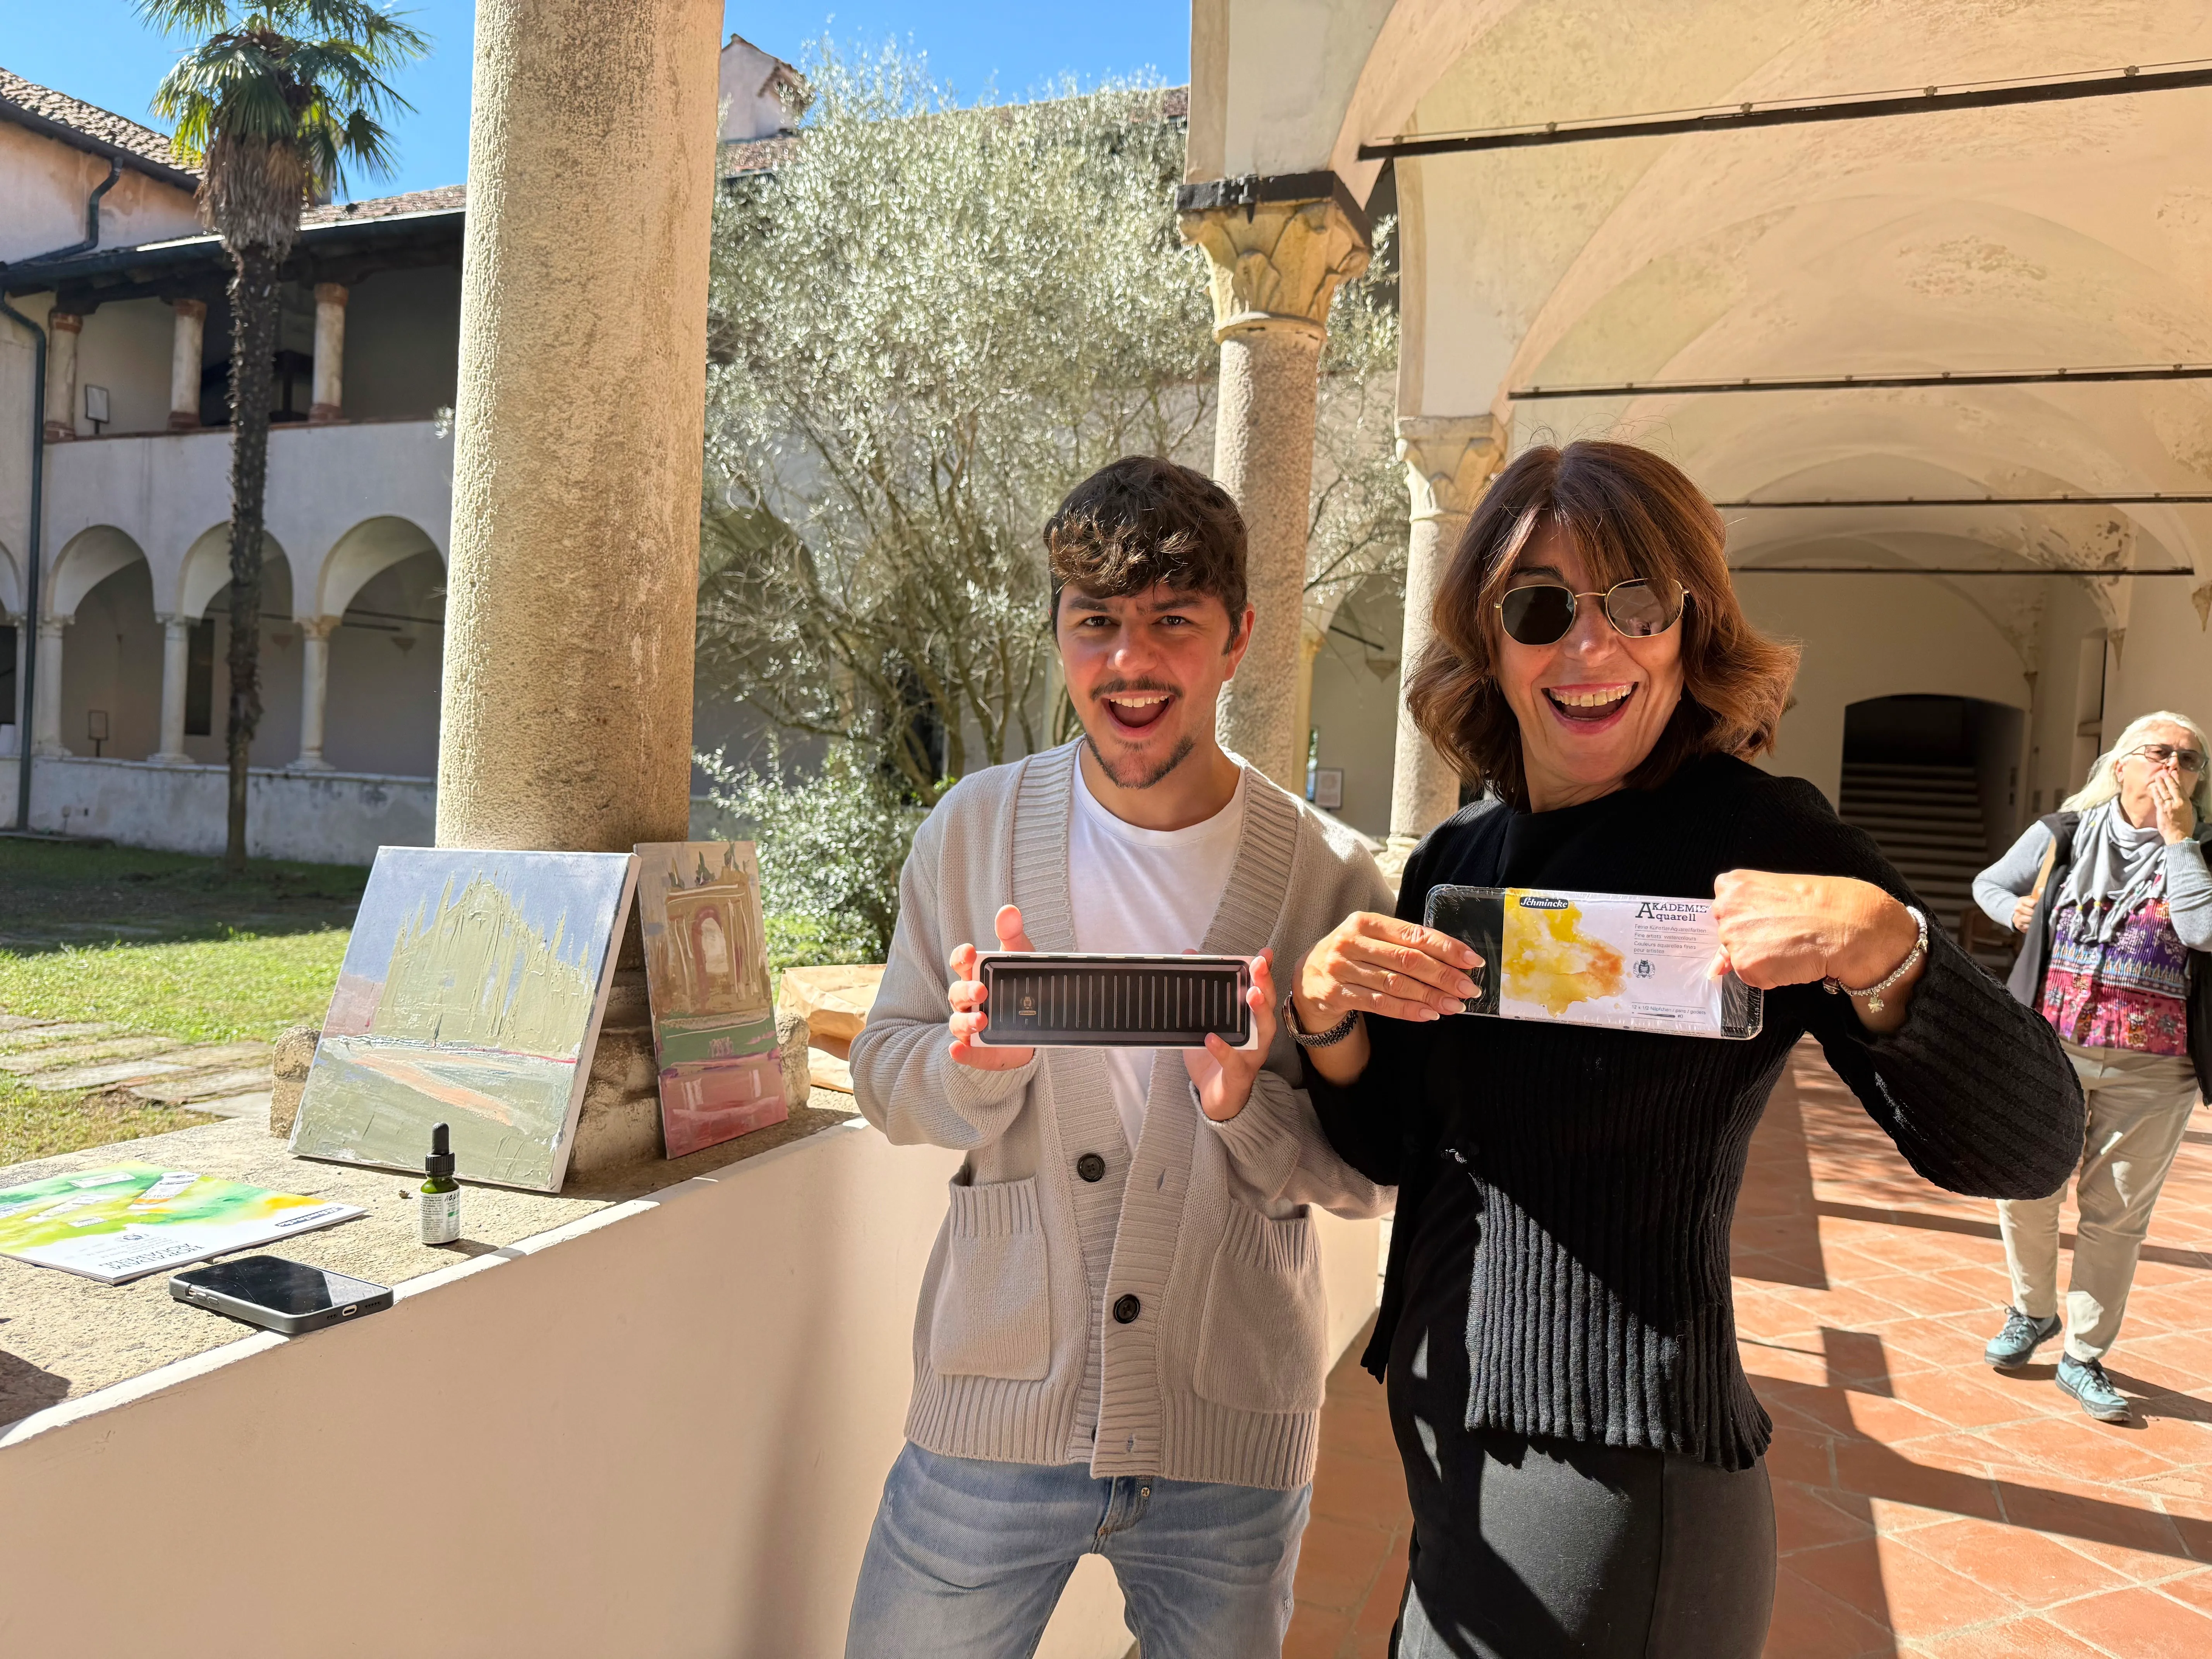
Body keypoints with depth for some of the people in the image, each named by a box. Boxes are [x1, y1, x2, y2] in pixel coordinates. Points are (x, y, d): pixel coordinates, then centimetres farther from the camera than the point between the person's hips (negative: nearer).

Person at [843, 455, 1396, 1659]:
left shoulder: (1329, 873, -7)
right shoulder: (976, 829, -4)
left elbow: (1373, 1174, -2)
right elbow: (883, 1080, 1)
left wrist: (1249, 1104, -22)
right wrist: (980, 1057, -20)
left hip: (1234, 1443, 0)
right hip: (993, 1417, 1)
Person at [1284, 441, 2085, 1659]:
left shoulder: (1759, 841, -15)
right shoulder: (1455, 860, 1)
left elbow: (2029, 1148, -16)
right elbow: (1392, 1150, 6)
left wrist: (1885, 952, -33)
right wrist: (1326, 1014, -13)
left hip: (1621, 1469, -6)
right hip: (1445, 1430, 6)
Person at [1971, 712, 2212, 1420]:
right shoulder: (2063, 835, 3)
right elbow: (1988, 883, 18)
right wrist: (2018, 911, 0)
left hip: (2150, 1070, -1)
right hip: (2048, 1048, 1)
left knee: (2116, 1215, 6)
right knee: (2026, 1189, 6)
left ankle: (2083, 1356, 20)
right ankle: (2032, 1311, 32)